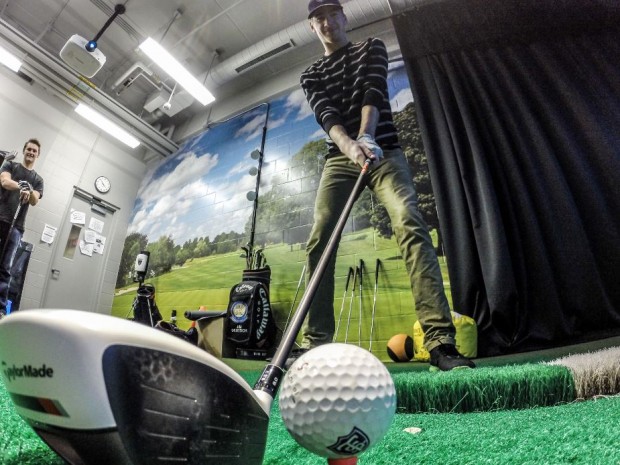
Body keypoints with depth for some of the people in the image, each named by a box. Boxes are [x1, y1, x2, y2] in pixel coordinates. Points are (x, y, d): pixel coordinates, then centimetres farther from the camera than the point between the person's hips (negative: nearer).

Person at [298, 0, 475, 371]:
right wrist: (350, 144, -27)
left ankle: (441, 342, -27)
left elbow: (373, 93, -6)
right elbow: (327, 115, -4)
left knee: (410, 226, -25)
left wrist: (365, 136, -28)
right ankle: (316, 342, -7)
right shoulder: (311, 75, 19)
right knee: (319, 241, -14)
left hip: (383, 151, -1)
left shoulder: (372, 48, 16)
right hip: (340, 158, 2)